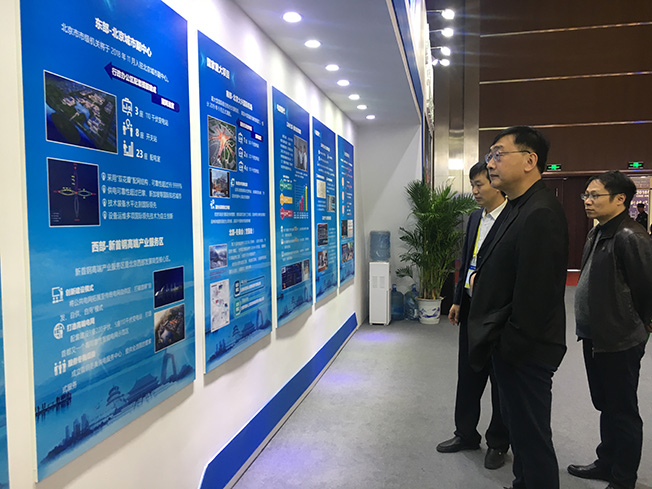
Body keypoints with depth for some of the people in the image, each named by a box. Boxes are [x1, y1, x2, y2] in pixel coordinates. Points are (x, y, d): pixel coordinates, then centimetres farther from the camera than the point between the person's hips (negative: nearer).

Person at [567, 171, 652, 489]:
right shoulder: (597, 233, 9)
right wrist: (590, 327, 15)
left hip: (619, 344, -9)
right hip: (595, 338, 9)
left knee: (623, 412, 8)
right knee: (606, 407, 22)